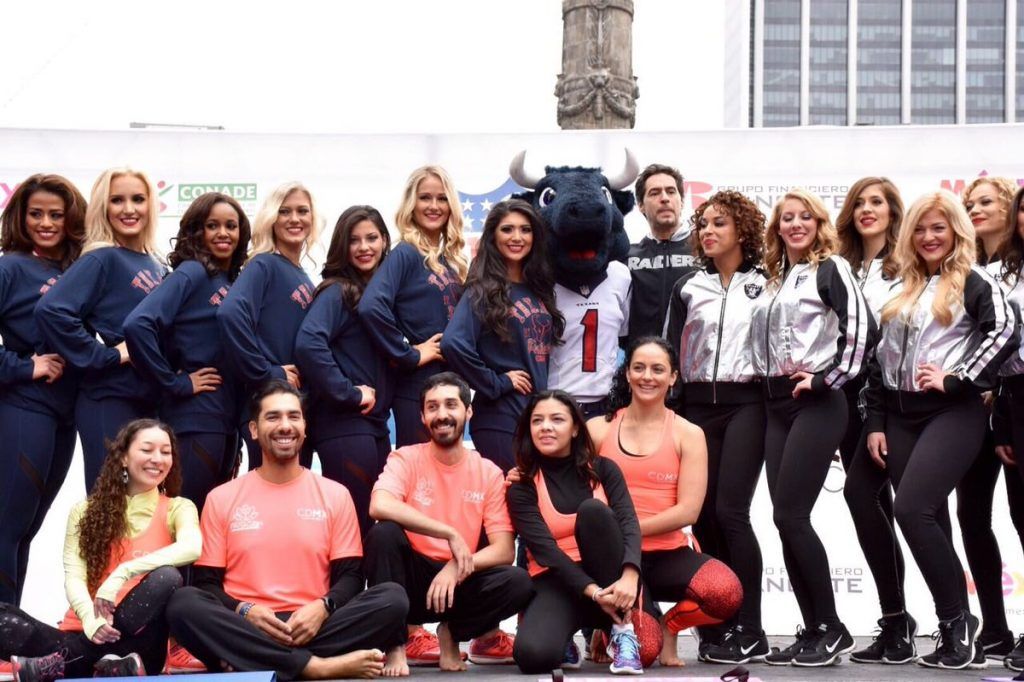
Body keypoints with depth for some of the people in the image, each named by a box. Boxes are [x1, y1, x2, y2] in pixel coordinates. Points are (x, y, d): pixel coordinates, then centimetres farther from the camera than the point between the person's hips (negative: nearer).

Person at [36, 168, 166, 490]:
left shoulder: (155, 265, 12)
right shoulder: (101, 260, -9)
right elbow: (51, 310, -23)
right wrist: (106, 355, -19)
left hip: (153, 401, 7)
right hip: (111, 402, -7)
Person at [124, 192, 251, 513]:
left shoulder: (234, 280, 13)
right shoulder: (191, 273, -9)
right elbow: (137, 324, -23)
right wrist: (175, 383, -16)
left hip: (228, 417, 8)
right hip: (195, 416, -8)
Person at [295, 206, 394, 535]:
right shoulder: (337, 291, -8)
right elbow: (309, 344, -25)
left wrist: (380, 397, 6)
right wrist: (349, 394, -19)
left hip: (376, 424, 8)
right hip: (344, 424, -8)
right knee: (354, 523, -7)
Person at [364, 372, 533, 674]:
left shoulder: (489, 472, 1)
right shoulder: (406, 459, -5)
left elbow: (504, 550, -6)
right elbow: (380, 507, -28)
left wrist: (457, 568, -24)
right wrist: (450, 534, -28)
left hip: (460, 582, 1)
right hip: (412, 579, -1)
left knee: (519, 583, -26)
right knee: (383, 533, -31)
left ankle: (452, 633, 1)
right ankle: (397, 641, -15)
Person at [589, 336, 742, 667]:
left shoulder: (688, 434, 4)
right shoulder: (598, 429, 7)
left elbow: (688, 510, -5)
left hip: (668, 553, 1)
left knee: (726, 593, -31)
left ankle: (666, 625, 3)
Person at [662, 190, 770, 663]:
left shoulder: (765, 284, 5)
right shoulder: (688, 287, 12)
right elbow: (670, 350, 11)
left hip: (746, 403, -3)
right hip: (697, 405, 3)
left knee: (729, 511, -14)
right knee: (702, 515, -1)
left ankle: (749, 632, -7)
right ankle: (715, 626, 10)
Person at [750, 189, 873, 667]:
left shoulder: (831, 269, -3)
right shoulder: (774, 278, 17)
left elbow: (861, 327, -14)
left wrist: (830, 378, -14)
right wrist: (765, 378, 10)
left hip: (817, 404, -7)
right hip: (777, 404, 7)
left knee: (790, 515, -12)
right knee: (786, 519, 3)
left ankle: (832, 630, -3)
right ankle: (814, 630, 10)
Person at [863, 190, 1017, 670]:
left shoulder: (973, 282, 0)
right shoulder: (902, 291, 18)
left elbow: (1003, 333, -17)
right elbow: (881, 359, 17)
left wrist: (957, 380, -18)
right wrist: (875, 423, 11)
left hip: (952, 413, -6)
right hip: (901, 416, 6)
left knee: (912, 509, -20)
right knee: (930, 520, 5)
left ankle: (956, 618, -6)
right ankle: (956, 626, 13)